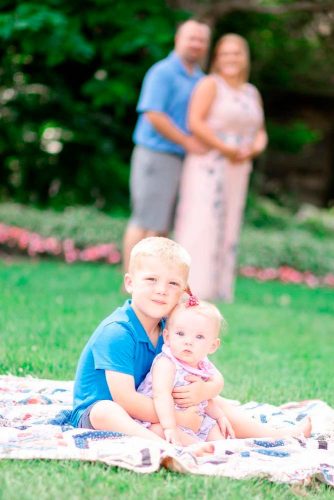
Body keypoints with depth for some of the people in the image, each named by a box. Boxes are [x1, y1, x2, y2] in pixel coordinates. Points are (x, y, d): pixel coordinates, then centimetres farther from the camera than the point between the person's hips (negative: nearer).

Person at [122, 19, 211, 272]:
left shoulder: (200, 79, 17)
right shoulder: (163, 72, -9)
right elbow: (154, 115, -17)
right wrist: (187, 142, -16)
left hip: (182, 159, 8)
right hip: (157, 155, -8)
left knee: (162, 225, 8)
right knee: (146, 222, -8)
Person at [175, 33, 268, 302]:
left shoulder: (252, 93, 15)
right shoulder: (210, 84, -5)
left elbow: (260, 134, 17)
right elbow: (195, 122, -15)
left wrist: (254, 149, -7)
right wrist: (226, 149, -18)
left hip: (236, 170, 7)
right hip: (208, 165, -7)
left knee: (227, 227, 6)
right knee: (202, 222, -11)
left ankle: (217, 288, 9)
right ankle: (192, 286, -9)